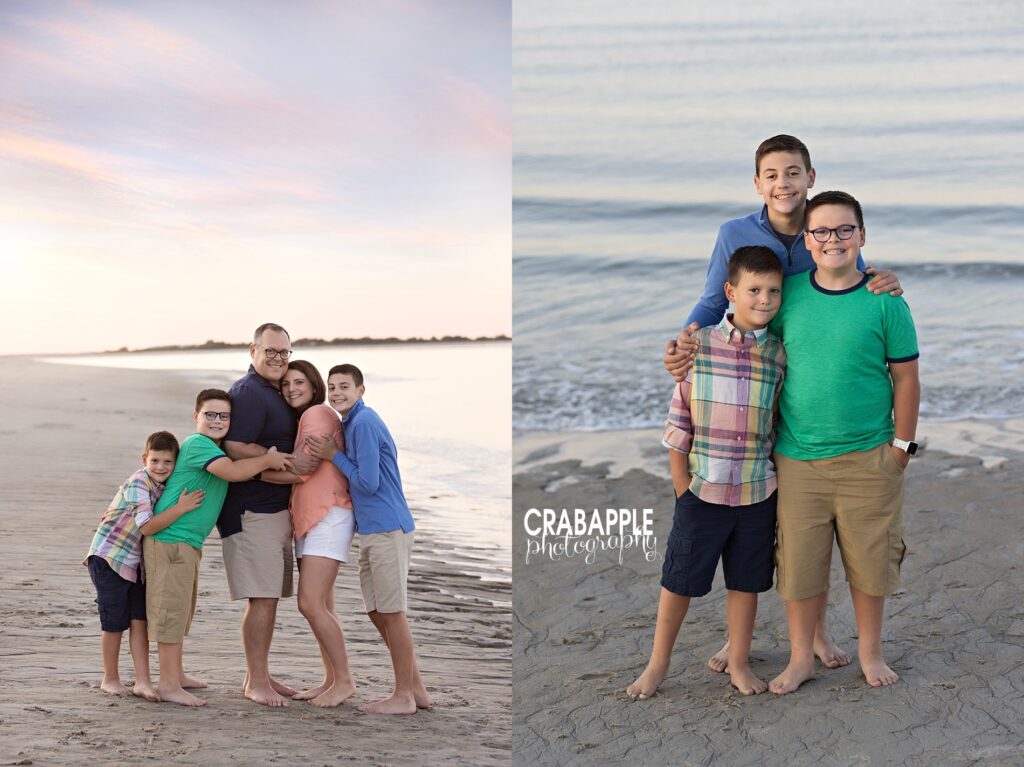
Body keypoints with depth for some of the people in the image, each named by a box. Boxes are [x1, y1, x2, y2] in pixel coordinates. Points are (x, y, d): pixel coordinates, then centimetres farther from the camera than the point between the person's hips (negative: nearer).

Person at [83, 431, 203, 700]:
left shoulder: (163, 486, 5)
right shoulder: (138, 483, -20)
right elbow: (147, 526, -29)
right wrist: (181, 509, -31)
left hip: (134, 561, 7)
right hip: (108, 557, -7)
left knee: (139, 620, 2)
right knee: (115, 622, 2)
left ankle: (142, 682, 4)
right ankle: (110, 679, 18)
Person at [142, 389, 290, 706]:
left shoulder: (217, 448, 15)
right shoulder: (197, 443, -15)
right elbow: (232, 471, -26)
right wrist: (268, 460, -14)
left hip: (190, 542, 10)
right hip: (170, 540, -10)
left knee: (182, 612, 17)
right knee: (172, 610, -8)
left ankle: (175, 677, 28)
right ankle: (169, 685, -5)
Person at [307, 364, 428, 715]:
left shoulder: (364, 423, -14)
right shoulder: (351, 423, 16)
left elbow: (368, 483, -16)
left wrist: (333, 455, -8)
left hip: (387, 530, -10)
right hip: (371, 529, 10)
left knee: (392, 613, -3)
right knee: (378, 613, 13)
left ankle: (403, 696, 5)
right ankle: (415, 689, 21)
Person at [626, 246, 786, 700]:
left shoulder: (781, 355, -2)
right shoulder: (699, 346, -8)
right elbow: (678, 427, -4)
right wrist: (683, 491, -4)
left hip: (756, 493, 2)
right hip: (702, 491, -1)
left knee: (746, 582, 14)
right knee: (679, 580, 9)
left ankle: (739, 664, 32)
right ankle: (658, 664, 27)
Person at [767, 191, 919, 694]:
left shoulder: (885, 302, -5)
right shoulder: (788, 294, 0)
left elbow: (906, 378, 0)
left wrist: (902, 445, -1)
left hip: (868, 458, -1)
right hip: (797, 458, 1)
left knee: (869, 559, 10)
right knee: (798, 562, 7)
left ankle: (870, 653, 31)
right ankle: (801, 658, 25)